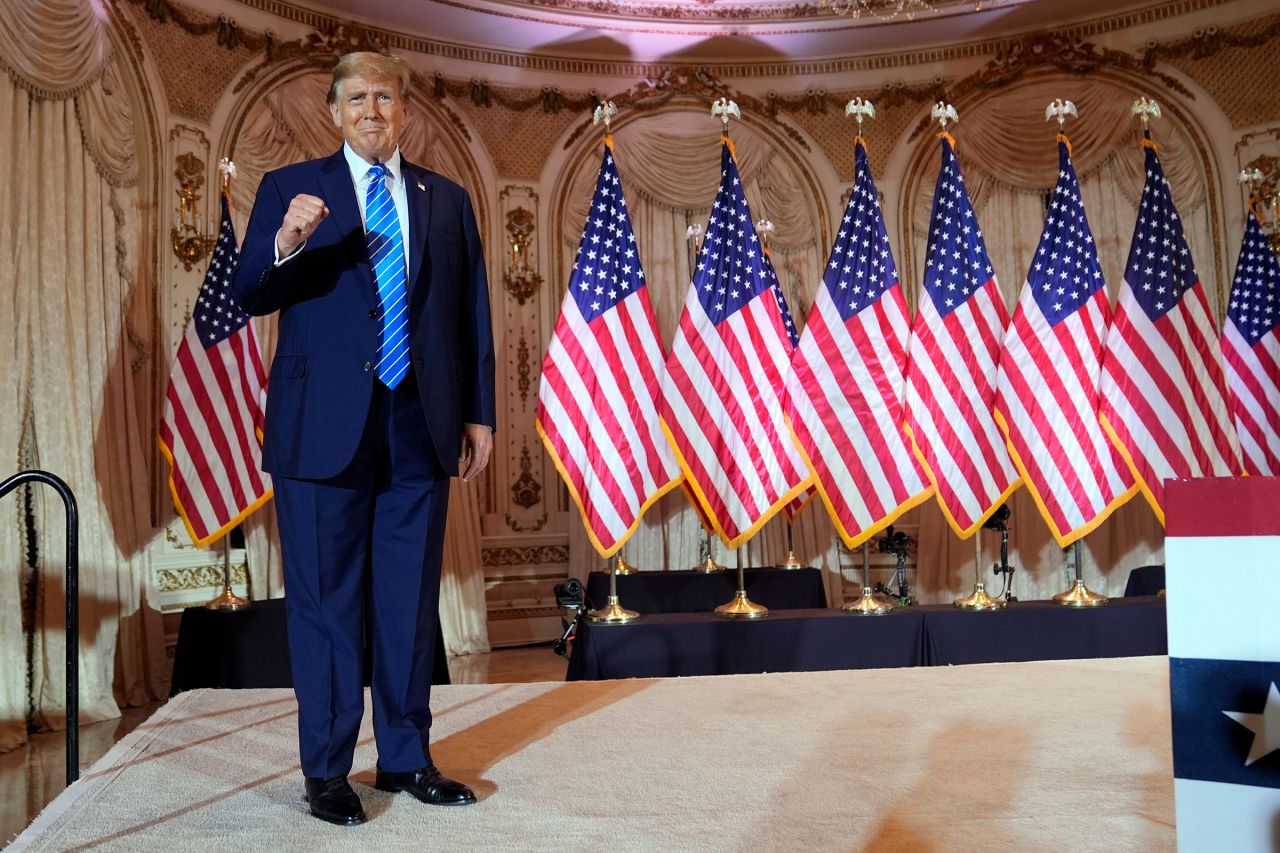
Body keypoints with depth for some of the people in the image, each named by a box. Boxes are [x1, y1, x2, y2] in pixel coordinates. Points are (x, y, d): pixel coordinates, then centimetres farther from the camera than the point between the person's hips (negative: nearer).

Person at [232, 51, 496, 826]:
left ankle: (406, 758, 22)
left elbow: (472, 314, 11)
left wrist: (479, 413, 6)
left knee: (411, 601, 10)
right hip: (324, 428, -2)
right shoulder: (291, 188, 5)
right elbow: (250, 297, -2)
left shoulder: (447, 200, 12)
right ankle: (326, 770, 15)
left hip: (420, 429, 3)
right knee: (327, 602, 4)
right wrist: (286, 244, -22)